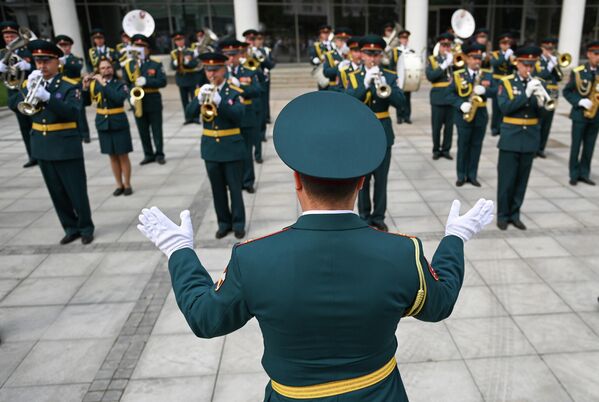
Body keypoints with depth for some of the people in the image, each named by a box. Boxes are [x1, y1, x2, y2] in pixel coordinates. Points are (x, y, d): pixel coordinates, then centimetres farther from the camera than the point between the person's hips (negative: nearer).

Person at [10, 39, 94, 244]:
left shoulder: (70, 86, -7)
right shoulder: (32, 83, 9)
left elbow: (72, 112, -22)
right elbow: (13, 104, -2)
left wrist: (47, 97, -32)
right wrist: (28, 89, -18)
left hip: (66, 146, -5)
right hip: (41, 147, 6)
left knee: (76, 190, 1)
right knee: (57, 192, 12)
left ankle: (86, 228, 16)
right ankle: (71, 228, 23)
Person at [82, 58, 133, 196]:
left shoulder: (121, 85, -6)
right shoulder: (95, 84, 2)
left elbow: (119, 98, -26)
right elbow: (86, 102, -3)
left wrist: (104, 84, -25)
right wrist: (85, 87, -18)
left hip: (119, 124, -3)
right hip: (103, 124, 3)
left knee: (123, 156, 2)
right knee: (112, 156, 10)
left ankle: (127, 185, 13)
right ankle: (119, 185, 19)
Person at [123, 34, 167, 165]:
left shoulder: (156, 64, -1)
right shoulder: (128, 65, 6)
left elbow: (163, 82, -12)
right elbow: (125, 84, 5)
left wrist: (146, 81, -23)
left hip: (153, 101, -2)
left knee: (156, 130, 5)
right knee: (143, 131, 8)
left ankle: (159, 154, 14)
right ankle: (148, 154, 18)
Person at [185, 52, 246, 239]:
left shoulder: (234, 92, -5)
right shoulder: (202, 91, 6)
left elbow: (238, 115, -21)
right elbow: (190, 113, -7)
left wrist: (219, 101, -34)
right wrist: (199, 98, -26)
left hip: (231, 148, -3)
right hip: (210, 148, 4)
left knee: (235, 187, 4)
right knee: (218, 188, 11)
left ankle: (238, 223, 15)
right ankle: (224, 223, 22)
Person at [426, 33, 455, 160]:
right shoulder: (432, 59, 4)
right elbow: (430, 76, -12)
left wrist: (453, 62, -13)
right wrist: (444, 65, -16)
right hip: (438, 97, -2)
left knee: (449, 125, 5)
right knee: (436, 126, 2)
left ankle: (446, 149, 15)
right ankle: (436, 150, 14)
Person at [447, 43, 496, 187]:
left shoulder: (487, 74, 6)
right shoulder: (458, 75, -1)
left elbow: (494, 91, -1)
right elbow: (451, 93, -3)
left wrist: (485, 90, -22)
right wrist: (461, 104, -18)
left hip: (481, 115, 2)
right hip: (463, 115, -2)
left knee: (476, 146, 7)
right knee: (463, 146, 4)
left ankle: (472, 175, 16)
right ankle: (461, 175, 14)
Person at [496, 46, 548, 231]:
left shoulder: (538, 83, 7)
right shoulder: (506, 83, -3)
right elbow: (505, 108, -17)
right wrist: (526, 93, -25)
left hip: (530, 139, 4)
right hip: (511, 138, -3)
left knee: (522, 179, 10)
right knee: (506, 179, 1)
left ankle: (515, 214, 21)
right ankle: (503, 215, 13)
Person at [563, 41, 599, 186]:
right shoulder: (577, 72, -3)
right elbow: (566, 91, -2)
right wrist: (579, 101, -15)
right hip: (580, 114, -3)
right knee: (576, 146, 1)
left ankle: (584, 174, 18)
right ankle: (574, 174, 10)